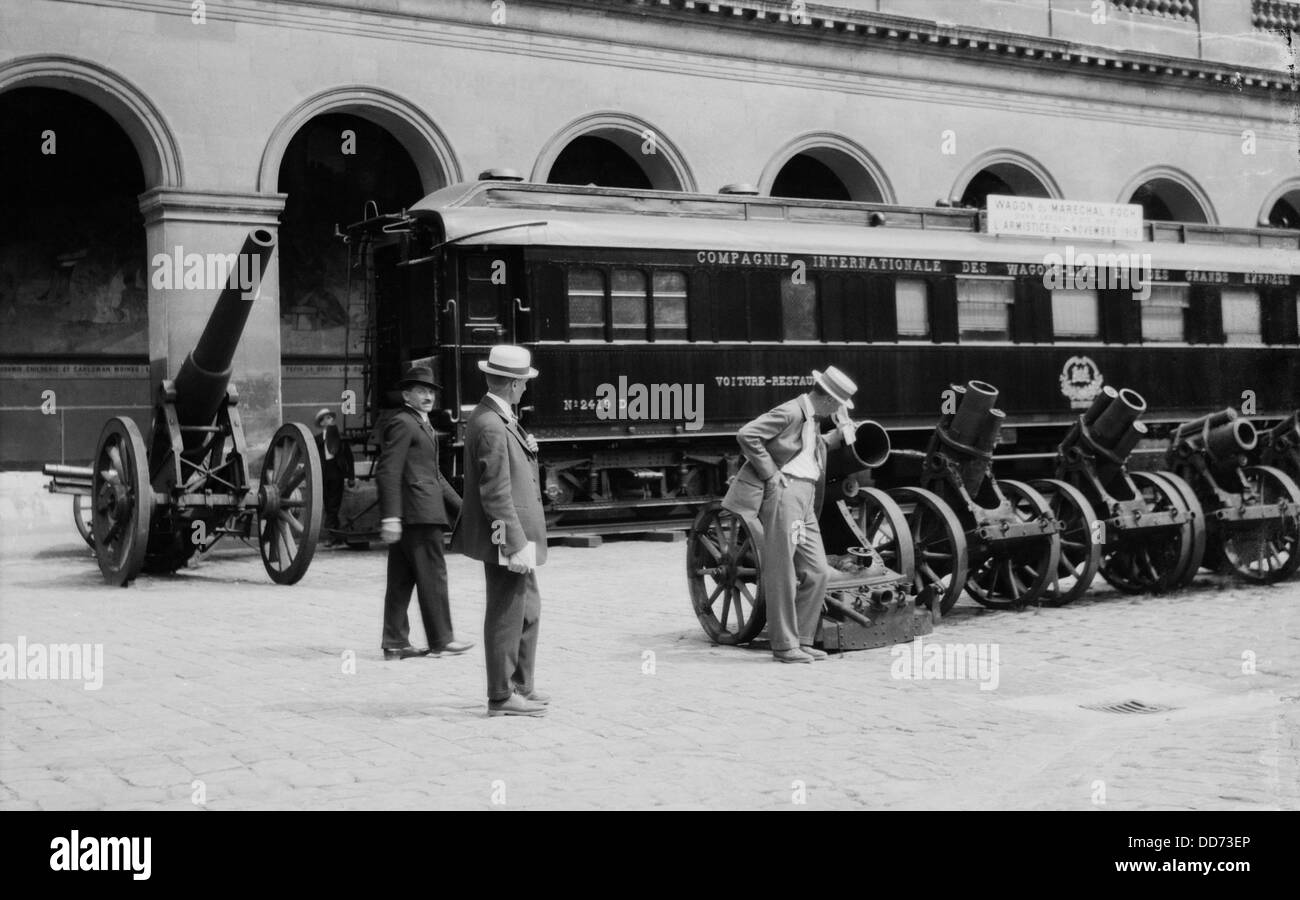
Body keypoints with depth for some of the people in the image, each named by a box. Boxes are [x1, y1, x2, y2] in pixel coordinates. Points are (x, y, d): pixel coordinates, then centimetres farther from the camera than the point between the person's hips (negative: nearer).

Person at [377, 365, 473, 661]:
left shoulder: (422, 425, 23)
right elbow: (387, 472, -17)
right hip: (418, 513, -10)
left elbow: (434, 475, 28)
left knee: (401, 579, 9)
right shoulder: (402, 423, -9)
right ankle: (441, 639, 2)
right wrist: (390, 517, -23)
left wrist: (460, 506, 23)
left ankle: (395, 642, 12)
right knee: (432, 575, -4)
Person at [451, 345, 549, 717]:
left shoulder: (500, 419, 11)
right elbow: (496, 495, -22)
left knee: (528, 610, 19)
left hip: (518, 535, 11)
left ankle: (521, 686, 30)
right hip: (507, 536, -11)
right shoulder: (491, 426, -20)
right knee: (506, 616, -1)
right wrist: (516, 544, -21)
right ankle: (501, 697, 8)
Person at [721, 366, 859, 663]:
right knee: (782, 574, -4)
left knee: (817, 571, 8)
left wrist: (839, 435, 16)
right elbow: (746, 435, -18)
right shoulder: (790, 412, -11)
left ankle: (802, 641, 15)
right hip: (785, 493, -10)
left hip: (807, 500, 10)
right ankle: (785, 646, 2)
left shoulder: (811, 419, 18)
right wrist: (770, 474, -16)